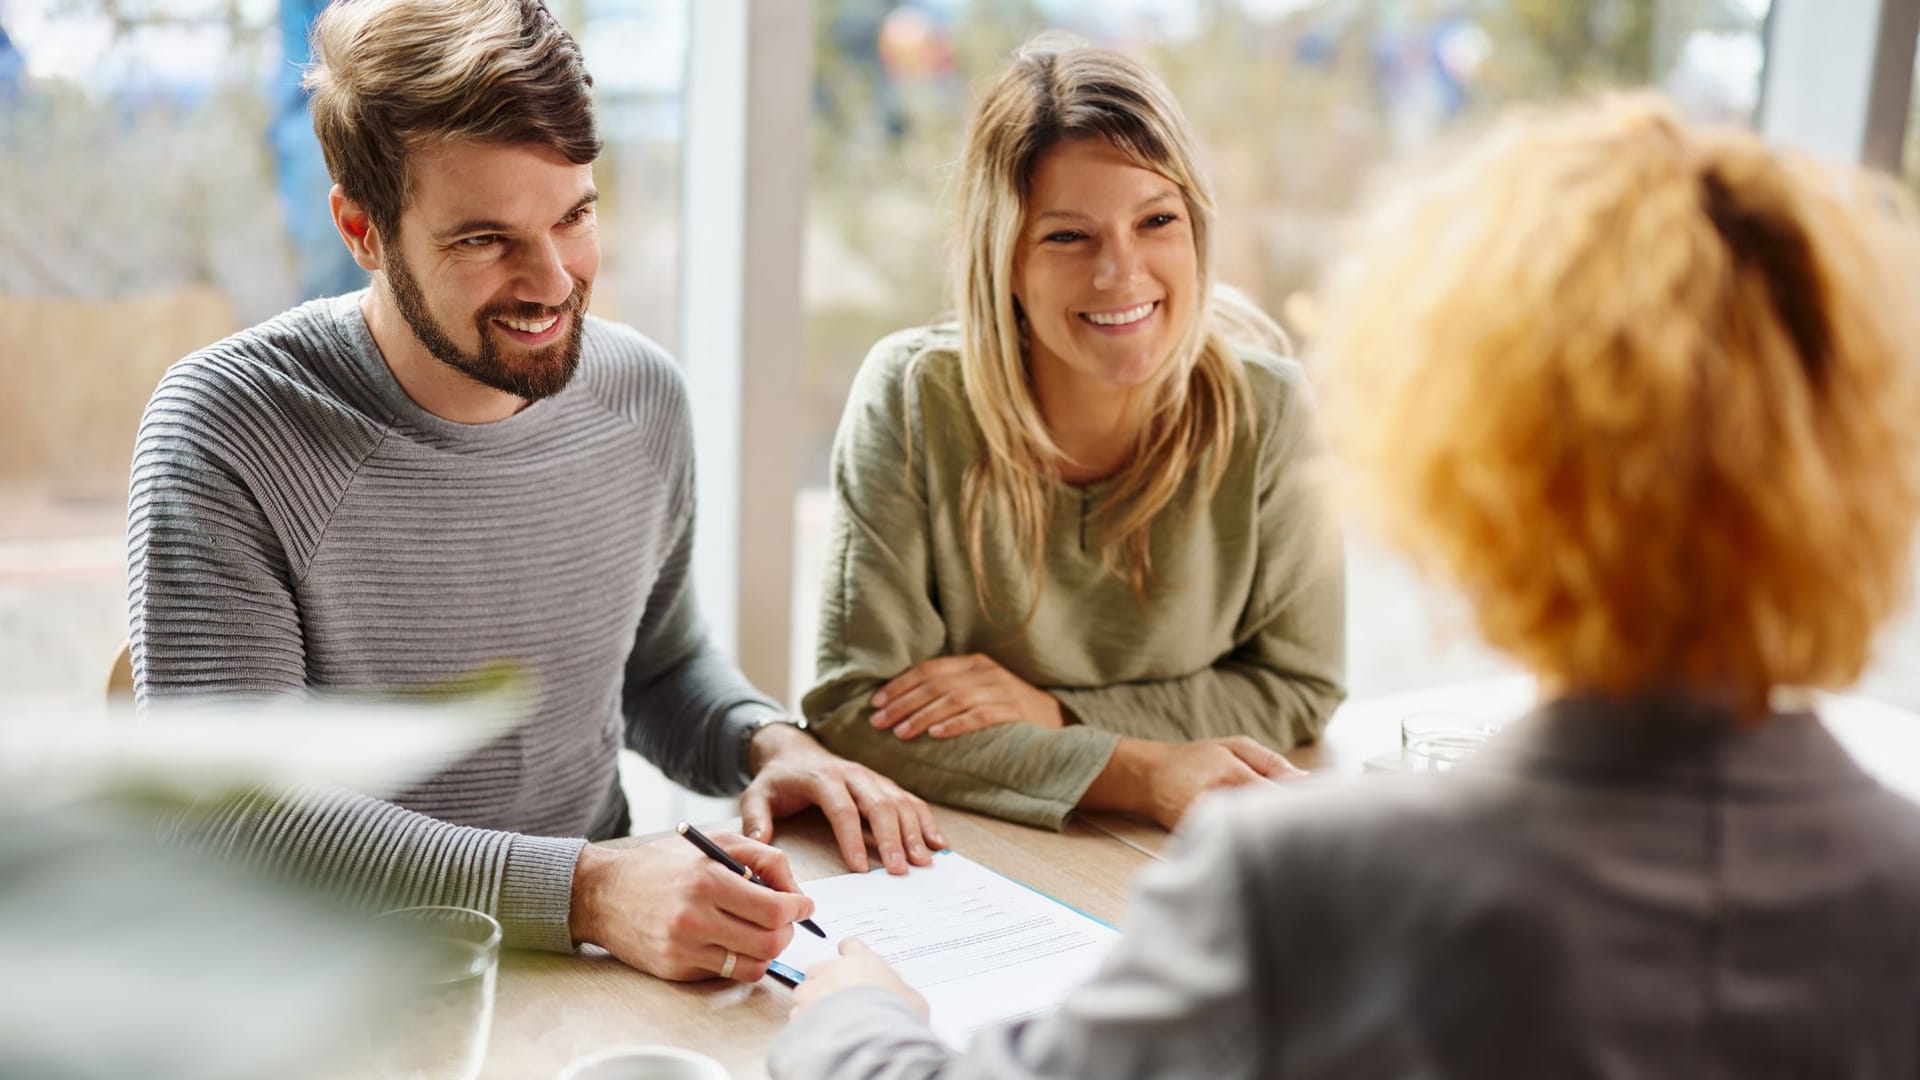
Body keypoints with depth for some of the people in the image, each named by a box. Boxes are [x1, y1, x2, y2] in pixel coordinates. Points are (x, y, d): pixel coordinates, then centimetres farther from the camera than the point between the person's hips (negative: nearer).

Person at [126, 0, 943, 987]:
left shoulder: (642, 396, 1)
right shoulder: (224, 433, -14)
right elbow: (227, 817, -21)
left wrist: (765, 741, -4)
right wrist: (581, 891, -30)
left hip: (601, 976, 5)